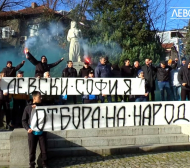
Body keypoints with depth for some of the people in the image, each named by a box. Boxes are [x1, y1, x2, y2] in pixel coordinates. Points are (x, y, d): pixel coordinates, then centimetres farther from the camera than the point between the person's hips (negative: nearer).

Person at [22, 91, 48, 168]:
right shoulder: (28, 108, 0)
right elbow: (24, 120, 4)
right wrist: (27, 128, -11)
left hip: (41, 131, 1)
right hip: (32, 132, -1)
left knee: (44, 149, 6)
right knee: (32, 150, 7)